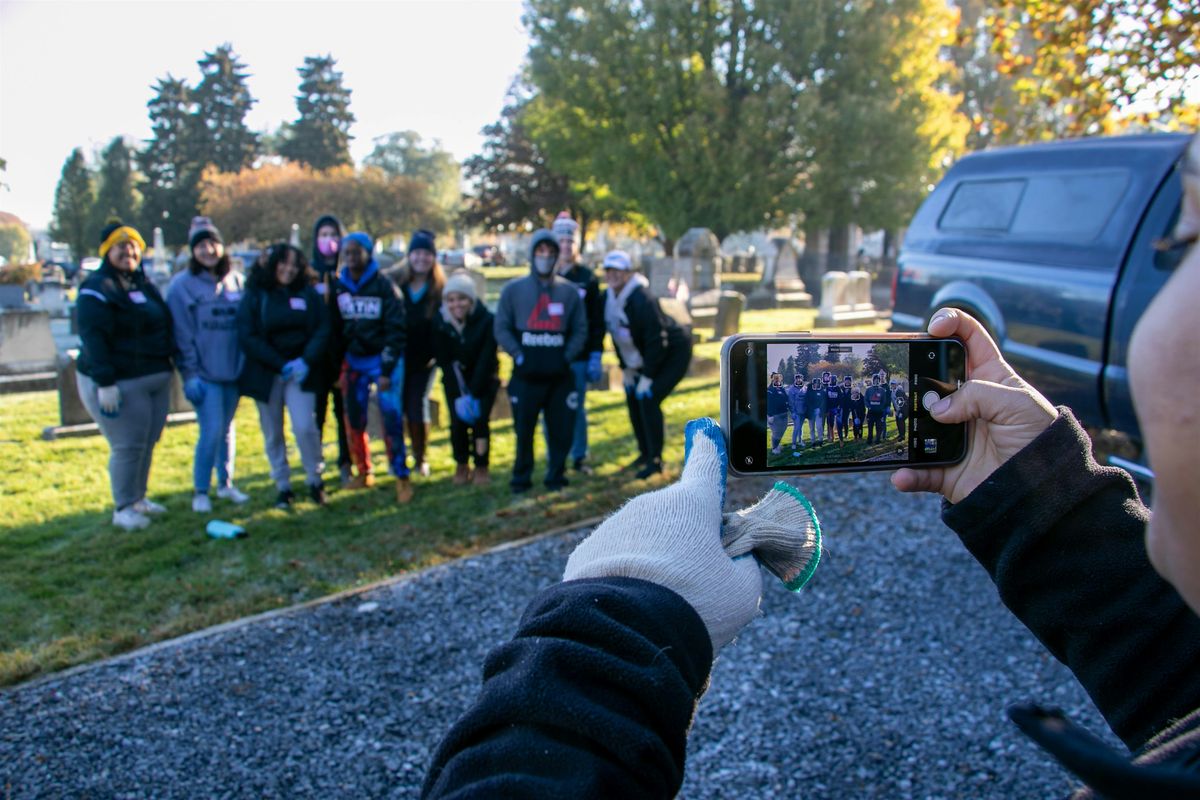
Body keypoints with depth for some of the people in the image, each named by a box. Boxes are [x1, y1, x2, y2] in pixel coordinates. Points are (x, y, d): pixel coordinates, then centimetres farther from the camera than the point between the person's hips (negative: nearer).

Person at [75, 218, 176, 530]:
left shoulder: (144, 284, 14)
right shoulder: (96, 289, -11)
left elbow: (165, 326, 21)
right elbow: (93, 339, -19)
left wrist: (168, 365, 18)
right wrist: (105, 383, -26)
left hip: (157, 379, 8)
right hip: (120, 383, -8)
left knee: (148, 442, 13)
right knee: (128, 446, -6)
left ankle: (139, 498, 27)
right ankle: (123, 508, 6)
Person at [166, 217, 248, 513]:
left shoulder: (237, 281, 7)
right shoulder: (182, 285, -5)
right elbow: (182, 335, -7)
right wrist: (190, 375, -10)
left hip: (233, 370, 4)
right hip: (204, 374, -4)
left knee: (227, 428, 13)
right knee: (212, 431, -7)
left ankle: (226, 483, 26)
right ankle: (200, 491, 8)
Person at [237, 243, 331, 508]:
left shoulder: (309, 294, 5)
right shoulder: (255, 296, 1)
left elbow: (322, 330, -1)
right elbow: (247, 337, -6)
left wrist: (306, 361, -17)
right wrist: (281, 364, -14)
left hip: (301, 372, -1)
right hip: (265, 374, 1)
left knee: (305, 427, -12)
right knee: (273, 434, 7)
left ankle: (314, 481, 7)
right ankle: (282, 487, 19)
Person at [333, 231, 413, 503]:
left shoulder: (384, 286, -10)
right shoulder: (338, 286, 4)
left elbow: (395, 330, -11)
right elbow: (335, 328, 9)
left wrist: (387, 370, -15)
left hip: (383, 358, -4)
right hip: (353, 359, 5)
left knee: (391, 415, -11)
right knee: (354, 418, 7)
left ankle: (402, 476, -4)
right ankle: (363, 471, 23)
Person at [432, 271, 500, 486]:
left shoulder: (487, 320, -23)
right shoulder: (439, 322, -16)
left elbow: (486, 360, -21)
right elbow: (444, 362, -13)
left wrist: (474, 394, -22)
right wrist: (459, 395, -19)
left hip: (484, 379, -2)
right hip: (455, 379, 2)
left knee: (479, 420, -10)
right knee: (457, 421, -5)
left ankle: (481, 468, 8)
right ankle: (461, 466, 15)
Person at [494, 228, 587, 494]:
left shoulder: (569, 291, 7)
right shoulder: (513, 289, 4)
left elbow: (580, 330, 8)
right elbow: (502, 329, 3)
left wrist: (567, 356, -5)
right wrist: (518, 355, -8)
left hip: (560, 375, 1)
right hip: (525, 376, -1)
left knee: (562, 429, 3)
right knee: (524, 430, 3)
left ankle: (556, 477, 21)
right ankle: (521, 479, 19)